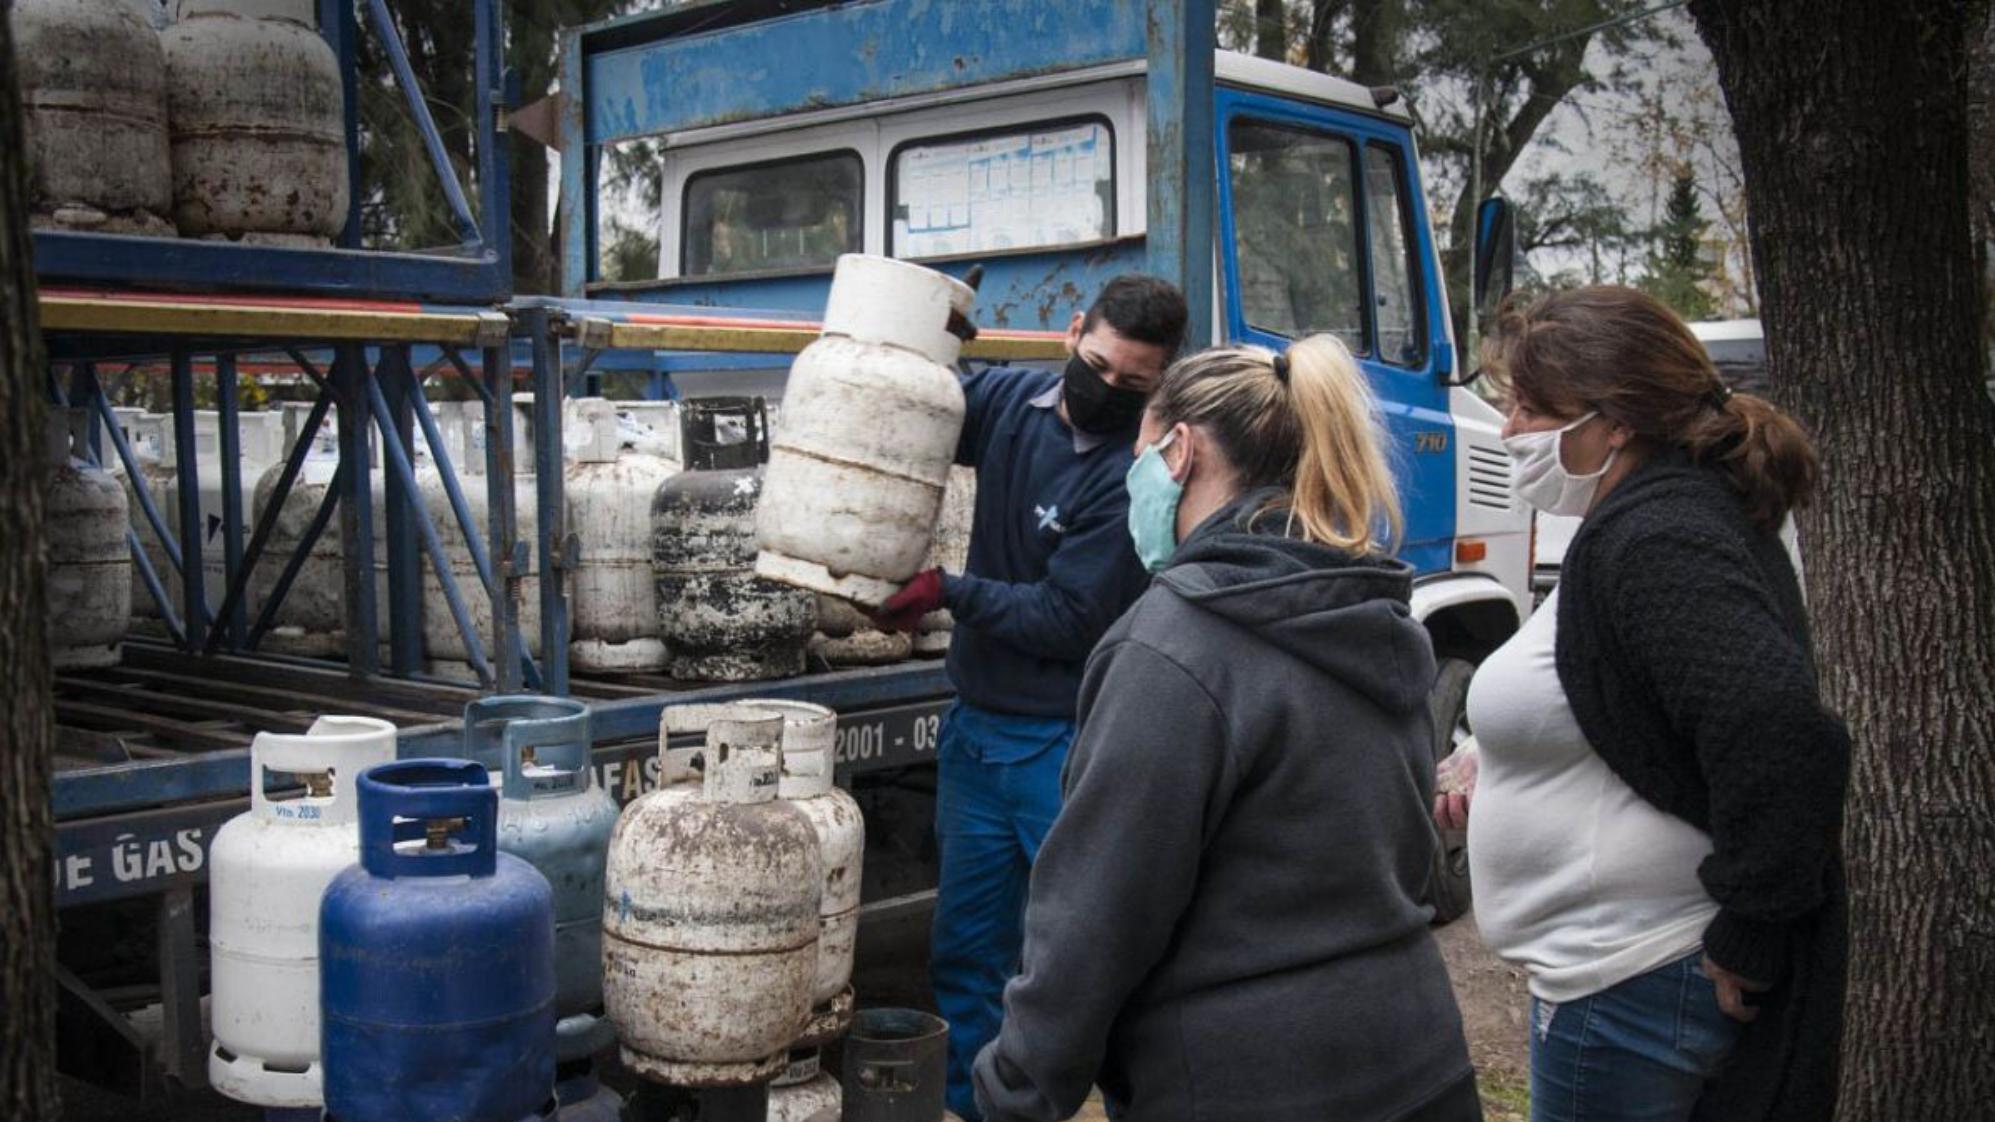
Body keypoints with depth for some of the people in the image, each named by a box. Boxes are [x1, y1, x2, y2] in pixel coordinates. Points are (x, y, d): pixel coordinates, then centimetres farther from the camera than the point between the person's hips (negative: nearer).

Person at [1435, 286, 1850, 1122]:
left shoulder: (1654, 543, -22)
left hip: (1631, 987, -10)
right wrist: (1507, 764, 9)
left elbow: (1782, 735, -33)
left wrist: (1749, 937, -23)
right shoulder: (1690, 513, 10)